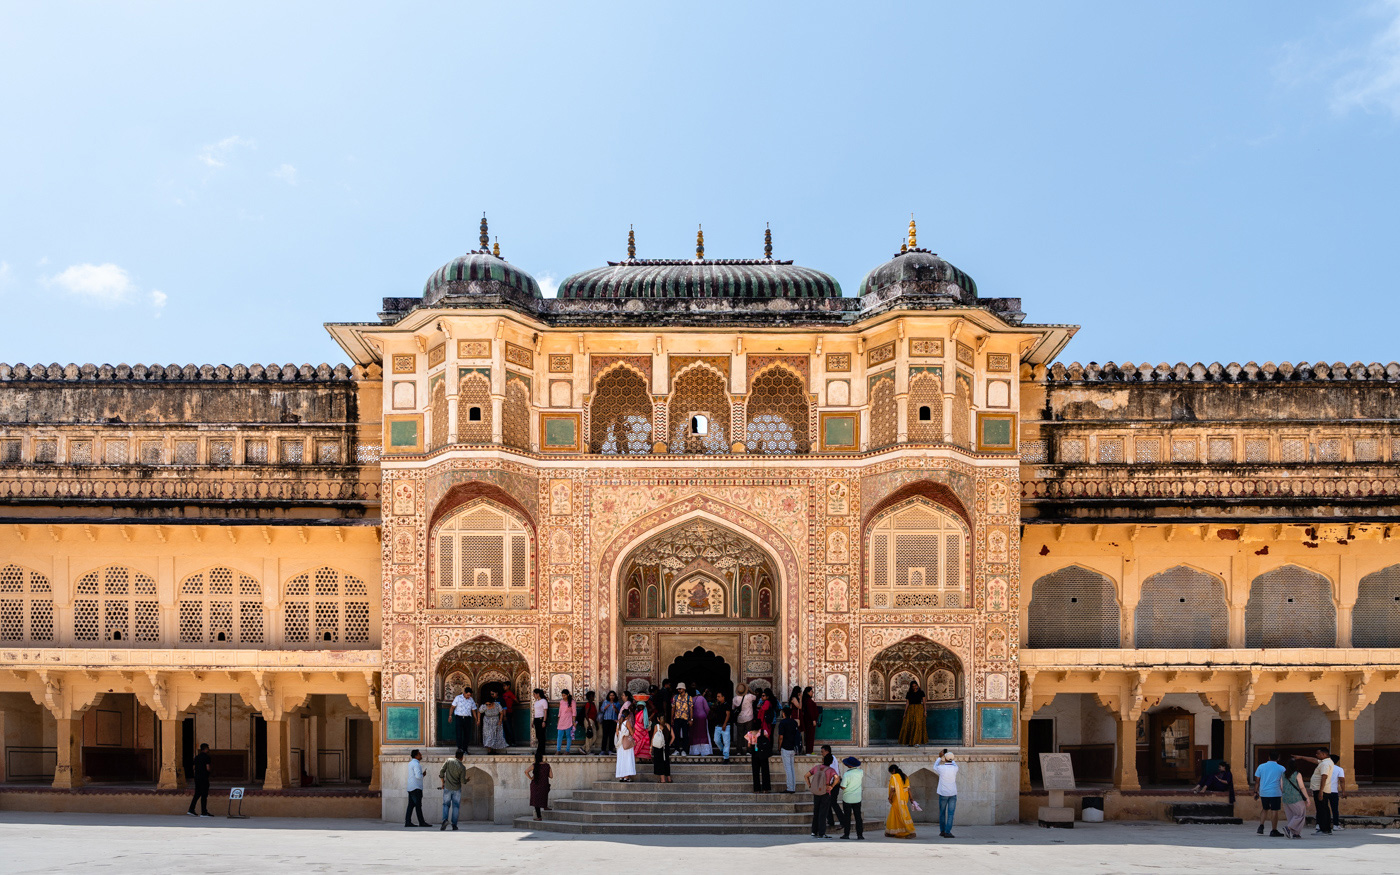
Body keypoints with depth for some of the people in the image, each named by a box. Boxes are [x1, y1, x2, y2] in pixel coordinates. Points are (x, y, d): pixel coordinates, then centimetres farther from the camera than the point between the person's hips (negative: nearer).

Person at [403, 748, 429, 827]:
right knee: (418, 805, -6)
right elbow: (418, 776, -24)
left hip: (410, 788, 9)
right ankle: (421, 822, -4)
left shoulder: (411, 763, 17)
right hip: (416, 788, -9)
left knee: (411, 805, 7)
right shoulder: (416, 764, -15)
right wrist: (422, 775, -5)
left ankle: (407, 822, 4)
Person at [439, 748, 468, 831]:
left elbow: (441, 771, -5)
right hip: (457, 789, -1)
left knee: (446, 805, 9)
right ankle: (454, 825, 5)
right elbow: (462, 781, -9)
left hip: (447, 788, 1)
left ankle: (444, 820, -15)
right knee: (455, 806, 9)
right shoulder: (462, 767, -8)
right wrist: (466, 780, 15)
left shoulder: (449, 761, -4)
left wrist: (443, 782, 6)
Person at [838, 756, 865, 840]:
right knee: (858, 817, 6)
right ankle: (860, 835, 2)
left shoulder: (846, 775, -18)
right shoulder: (860, 772, -5)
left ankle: (846, 834, 11)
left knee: (847, 817, 7)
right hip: (857, 799, 3)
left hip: (847, 799, -3)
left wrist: (840, 780, 2)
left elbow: (843, 787, -16)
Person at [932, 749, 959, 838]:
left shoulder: (941, 768, -11)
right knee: (950, 814, -1)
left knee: (942, 813, 14)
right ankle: (947, 832, -10)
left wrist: (940, 757, 27)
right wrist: (949, 756, 34)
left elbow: (935, 768, 15)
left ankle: (942, 831, 19)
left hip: (943, 794, 0)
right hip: (953, 794, 0)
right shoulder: (955, 768, -7)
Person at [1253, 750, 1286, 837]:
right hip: (1275, 793, -3)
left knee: (1264, 809, 18)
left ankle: (1261, 826, 4)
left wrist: (1256, 792, 11)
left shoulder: (1261, 766, 5)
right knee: (1274, 811, 4)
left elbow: (1257, 781, 6)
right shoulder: (1281, 769, 0)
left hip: (1263, 793, 3)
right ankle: (1274, 830, 6)